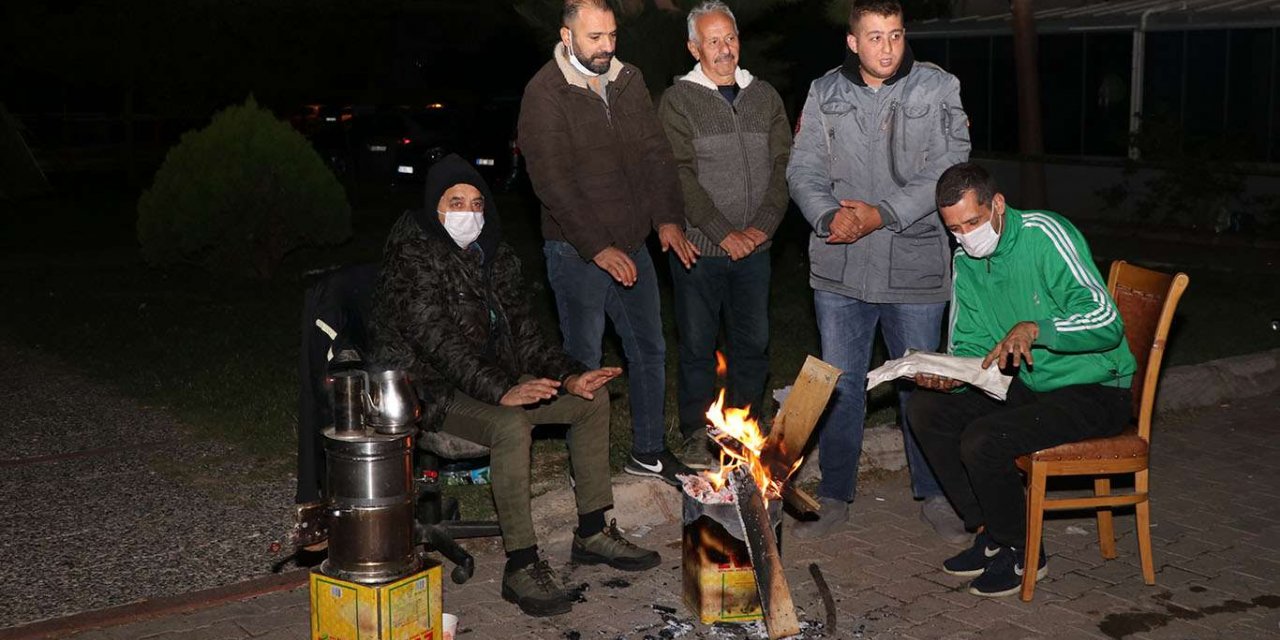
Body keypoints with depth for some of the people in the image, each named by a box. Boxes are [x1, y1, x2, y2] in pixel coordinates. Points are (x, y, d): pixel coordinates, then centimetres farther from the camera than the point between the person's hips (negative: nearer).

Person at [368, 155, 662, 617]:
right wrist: (500, 391, -36)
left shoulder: (491, 255, 8)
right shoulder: (413, 258, -16)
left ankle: (592, 534, 8)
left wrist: (567, 378, -7)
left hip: (492, 377, 9)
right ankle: (520, 566, -27)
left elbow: (521, 330, 9)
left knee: (593, 399, 2)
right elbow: (437, 341, -26)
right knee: (512, 426, -36)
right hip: (429, 390, -9)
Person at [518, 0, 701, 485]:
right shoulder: (545, 94, -13)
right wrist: (598, 247, -23)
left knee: (649, 350, 15)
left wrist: (667, 218, -8)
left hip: (632, 246, 6)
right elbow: (552, 182, -18)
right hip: (577, 252, -6)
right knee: (584, 364, 4)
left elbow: (656, 153, 6)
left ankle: (648, 450, 32)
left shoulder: (629, 82, 7)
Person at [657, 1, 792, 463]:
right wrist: (723, 233, -16)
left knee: (753, 343, 12)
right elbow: (681, 175, -11)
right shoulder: (678, 100, -4)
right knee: (697, 345, 5)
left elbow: (783, 165, 5)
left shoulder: (765, 97, 9)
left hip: (754, 248, 4)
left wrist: (764, 224, -8)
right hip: (699, 248, -4)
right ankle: (696, 433, 18)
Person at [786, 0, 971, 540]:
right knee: (840, 385, 11)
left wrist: (883, 214, -19)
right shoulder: (824, 94, 5)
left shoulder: (937, 90, -2)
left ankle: (934, 496, 26)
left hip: (914, 267, -2)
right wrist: (829, 217, -18)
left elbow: (946, 172, -10)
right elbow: (804, 169, 1)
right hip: (839, 267, 2)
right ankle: (835, 496, 24)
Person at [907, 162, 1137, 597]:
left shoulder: (1044, 234, -19)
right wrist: (948, 375, -14)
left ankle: (1022, 554, -1)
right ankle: (990, 532, 7)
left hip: (1096, 392, -8)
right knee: (925, 409, -3)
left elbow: (1107, 322, -25)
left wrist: (1035, 328, -38)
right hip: (1028, 385, 8)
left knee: (982, 441, -26)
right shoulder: (966, 259, 4)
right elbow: (969, 346, 8)